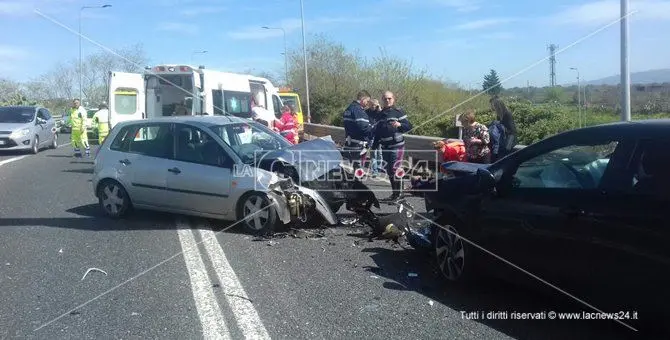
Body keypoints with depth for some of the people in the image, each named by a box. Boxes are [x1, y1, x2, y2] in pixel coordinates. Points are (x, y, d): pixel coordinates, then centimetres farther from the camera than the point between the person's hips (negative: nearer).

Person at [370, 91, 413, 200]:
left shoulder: (398, 112, -1)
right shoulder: (380, 114, 15)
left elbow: (409, 126, -4)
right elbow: (377, 132, 18)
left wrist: (399, 124, -23)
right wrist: (374, 147, 15)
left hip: (397, 145, -6)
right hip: (385, 147, 6)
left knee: (395, 169, -11)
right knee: (389, 171, 9)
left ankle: (397, 193, -4)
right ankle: (394, 192, 18)